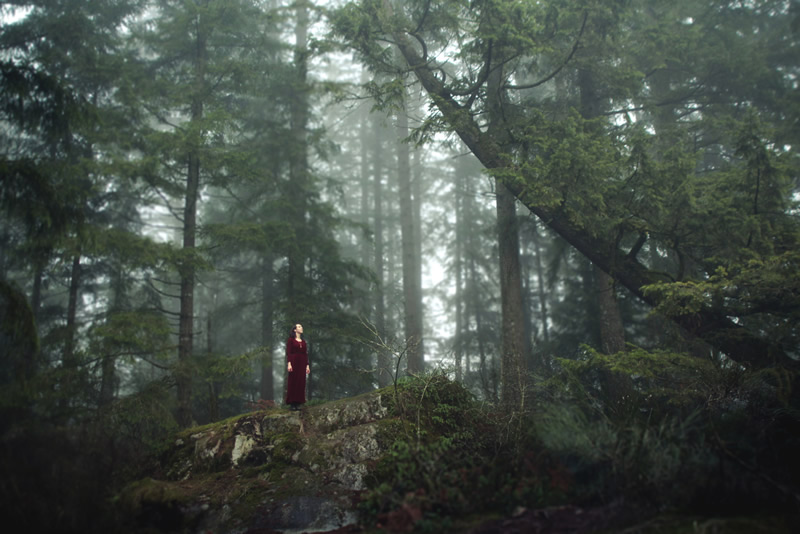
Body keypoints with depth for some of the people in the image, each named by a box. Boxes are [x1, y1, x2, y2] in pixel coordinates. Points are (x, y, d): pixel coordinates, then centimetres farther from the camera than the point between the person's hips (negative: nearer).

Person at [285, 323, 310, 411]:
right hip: (294, 362, -5)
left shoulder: (303, 341, 17)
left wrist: (307, 365, 8)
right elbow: (288, 352, -6)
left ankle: (298, 403, 4)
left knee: (301, 382, 1)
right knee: (293, 382, -5)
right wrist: (289, 363, -17)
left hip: (302, 363, 5)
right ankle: (292, 403, -4)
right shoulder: (290, 340, 2)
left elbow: (306, 354, 15)